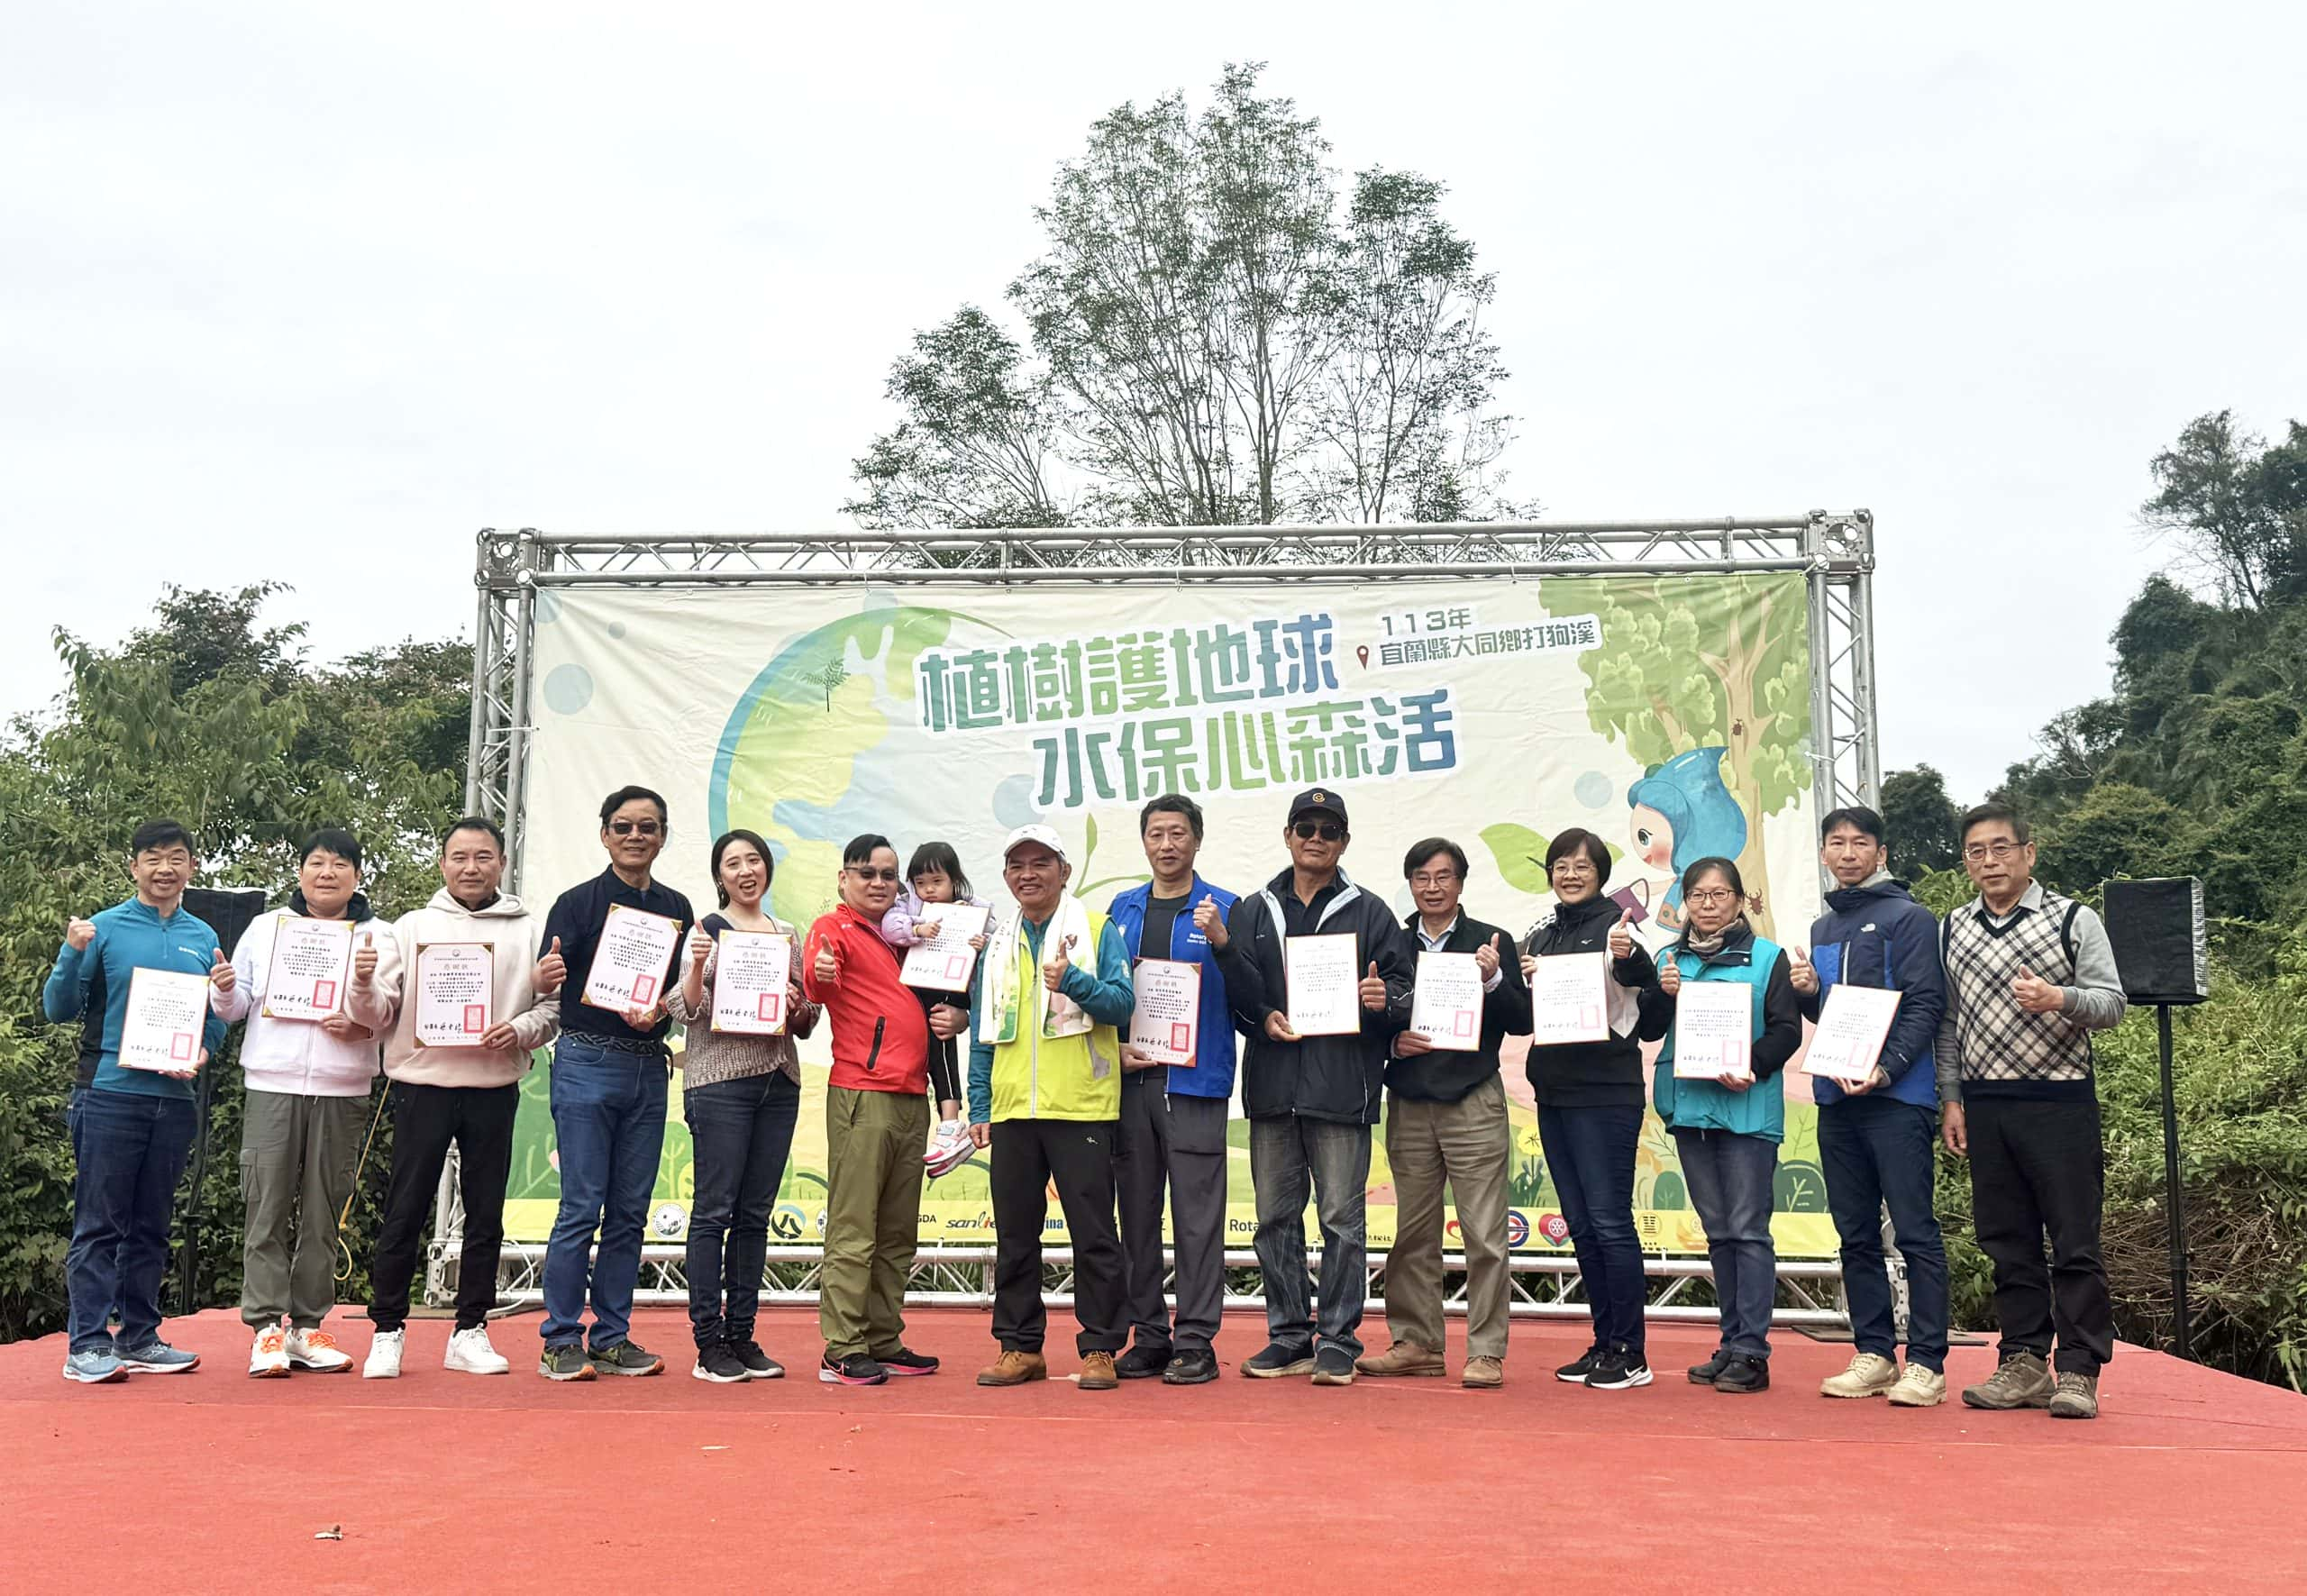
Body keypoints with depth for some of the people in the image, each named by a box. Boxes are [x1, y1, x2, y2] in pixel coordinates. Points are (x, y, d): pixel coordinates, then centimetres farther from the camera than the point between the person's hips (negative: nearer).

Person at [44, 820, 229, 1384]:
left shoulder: (204, 937, 11)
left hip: (175, 1098, 4)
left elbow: (217, 1020, 16)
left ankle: (139, 1338, 18)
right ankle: (87, 1344, 2)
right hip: (113, 1093, -4)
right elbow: (59, 1010, 0)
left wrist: (204, 1051, -5)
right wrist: (73, 955, -16)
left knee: (151, 1227, 11)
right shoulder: (104, 928, 0)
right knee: (99, 1225, -3)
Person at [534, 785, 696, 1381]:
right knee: (582, 1208, -4)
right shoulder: (578, 902, -1)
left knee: (630, 1211, 7)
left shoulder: (676, 908, 12)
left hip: (649, 1067, 4)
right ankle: (561, 1342, 5)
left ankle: (612, 1338, 15)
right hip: (587, 1063, -4)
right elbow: (548, 986, -6)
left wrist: (659, 1009, -8)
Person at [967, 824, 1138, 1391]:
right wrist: (979, 1107, 12)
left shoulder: (1097, 930, 2)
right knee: (1014, 1233, 9)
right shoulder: (998, 944, 15)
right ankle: (1020, 1347, 19)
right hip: (1012, 1110, 5)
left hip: (1082, 1108, -4)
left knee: (1093, 1233, 0)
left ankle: (1100, 1348, 8)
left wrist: (1073, 980, -24)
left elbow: (1122, 1003, -8)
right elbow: (984, 1032, 17)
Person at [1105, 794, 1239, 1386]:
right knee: (1137, 1214, 8)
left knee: (1197, 1215, -2)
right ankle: (1148, 1336, 18)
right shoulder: (1122, 910, 13)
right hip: (1131, 1078, 4)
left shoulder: (1224, 910, 2)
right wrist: (1116, 1048, 0)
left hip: (1196, 1080, -4)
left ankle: (1195, 1342, 6)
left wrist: (1223, 941, -18)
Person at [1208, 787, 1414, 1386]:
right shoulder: (1253, 911, 14)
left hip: (1341, 1089, -3)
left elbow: (1404, 995, 4)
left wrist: (1385, 1001, -16)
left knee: (1342, 1220, -1)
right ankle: (1290, 1336, 19)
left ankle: (1337, 1341, 8)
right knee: (1276, 1218, 8)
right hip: (1272, 1086, 3)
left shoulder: (1369, 913, 7)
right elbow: (1241, 994, 7)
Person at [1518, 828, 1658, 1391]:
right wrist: (1521, 981, -7)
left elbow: (1641, 974, -26)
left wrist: (1628, 955, -48)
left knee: (1609, 1220, -6)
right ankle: (1605, 1343, 20)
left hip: (1606, 1093, -7)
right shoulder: (1540, 935, 13)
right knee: (1581, 1225, 11)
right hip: (1553, 1092, 7)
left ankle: (1631, 1354, 2)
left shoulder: (1613, 923, -6)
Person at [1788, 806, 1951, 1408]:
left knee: (1915, 1232, -5)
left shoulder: (1908, 917, -2)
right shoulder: (1821, 928, 18)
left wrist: (1885, 1068, -21)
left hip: (1897, 1097, -7)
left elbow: (1925, 1005, -10)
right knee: (1856, 1235, 10)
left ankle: (1925, 1364, -1)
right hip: (1836, 1099, 7)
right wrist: (1808, 992, 1)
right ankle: (1873, 1354, 17)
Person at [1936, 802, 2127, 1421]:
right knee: (2006, 1240, 8)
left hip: (2061, 1101, -4)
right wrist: (1951, 1098, 9)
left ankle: (2077, 1371, 6)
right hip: (1985, 1107, 4)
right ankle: (2024, 1364, 17)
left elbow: (2112, 1002, -4)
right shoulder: (1953, 930, 11)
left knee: (2075, 1241, -2)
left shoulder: (2074, 920, 0)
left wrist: (2059, 999, -24)